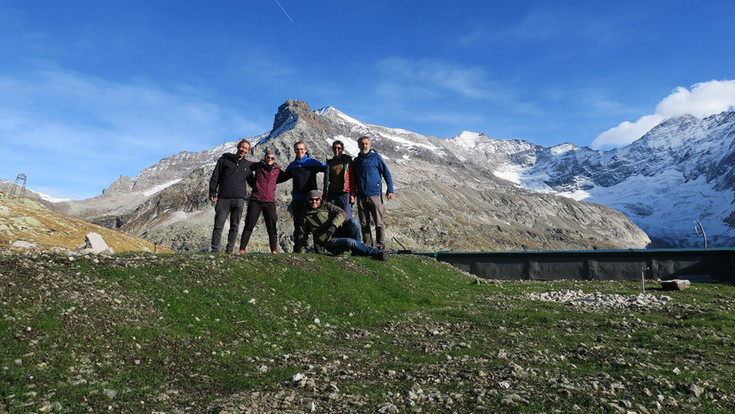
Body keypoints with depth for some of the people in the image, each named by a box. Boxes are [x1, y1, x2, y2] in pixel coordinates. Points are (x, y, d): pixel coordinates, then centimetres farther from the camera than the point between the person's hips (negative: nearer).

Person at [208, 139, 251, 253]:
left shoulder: (247, 165, 15)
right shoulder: (224, 160, 8)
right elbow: (215, 177, 6)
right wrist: (212, 193, -2)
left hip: (239, 199, 2)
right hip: (223, 198, -2)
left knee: (235, 226, 4)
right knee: (218, 225, -3)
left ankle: (229, 250, 12)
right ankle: (215, 250, 3)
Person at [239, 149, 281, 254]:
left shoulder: (277, 170, 7)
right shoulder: (258, 166, 3)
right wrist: (252, 181, 12)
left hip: (270, 202, 1)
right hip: (256, 200, -1)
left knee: (272, 228, 2)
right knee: (249, 226, 0)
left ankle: (274, 250, 7)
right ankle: (242, 249, 3)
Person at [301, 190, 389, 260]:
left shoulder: (326, 206, 15)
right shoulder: (306, 217, 15)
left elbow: (341, 213, -2)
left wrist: (333, 225, -21)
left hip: (340, 232, 3)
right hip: (330, 242, -3)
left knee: (353, 221, -28)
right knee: (350, 242, -35)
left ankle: (356, 250, -18)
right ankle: (377, 253, -32)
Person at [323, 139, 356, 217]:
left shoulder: (348, 160, 6)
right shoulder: (329, 163, 14)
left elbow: (352, 178, 2)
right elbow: (326, 180, 17)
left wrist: (352, 194, -6)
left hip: (345, 194, -3)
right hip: (332, 194, 3)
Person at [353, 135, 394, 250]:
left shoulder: (376, 157, 2)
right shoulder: (356, 161, 15)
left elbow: (387, 173, 2)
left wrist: (390, 189, -5)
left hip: (375, 195, -4)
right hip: (361, 197, 4)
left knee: (379, 222, -2)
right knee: (364, 223, 7)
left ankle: (380, 244, 6)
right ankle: (367, 244, 16)